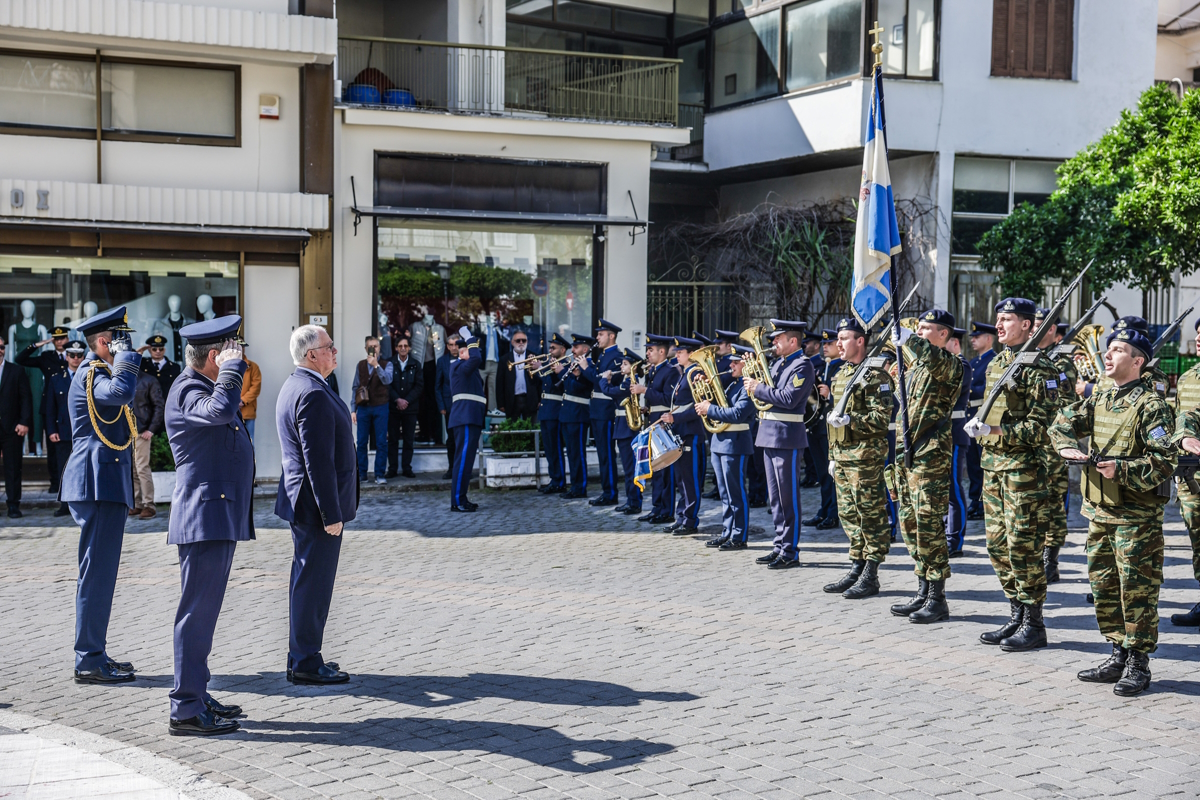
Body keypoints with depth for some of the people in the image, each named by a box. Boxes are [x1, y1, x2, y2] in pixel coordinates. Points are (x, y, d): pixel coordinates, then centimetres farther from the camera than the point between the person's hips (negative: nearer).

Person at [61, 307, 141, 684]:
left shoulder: (100, 373, 21)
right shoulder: (91, 373, -10)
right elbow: (121, 392, -31)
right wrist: (125, 356, -19)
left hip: (106, 484, 11)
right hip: (99, 483, -11)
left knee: (99, 571, 13)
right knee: (98, 571, -9)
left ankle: (93, 656, 19)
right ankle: (89, 661, -6)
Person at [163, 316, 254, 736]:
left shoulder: (203, 387, 20)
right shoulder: (187, 390, -13)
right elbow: (220, 410, -35)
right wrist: (233, 368, -23)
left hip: (219, 517, 11)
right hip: (204, 516, -11)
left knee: (204, 611, 15)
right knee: (197, 612, -8)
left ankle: (197, 696, 22)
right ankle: (186, 710, -5)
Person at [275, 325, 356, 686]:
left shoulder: (294, 386, 13)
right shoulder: (313, 394, -21)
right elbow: (319, 461, -24)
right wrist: (331, 514, -22)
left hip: (302, 503, 11)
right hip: (316, 505, -11)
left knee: (307, 581, 17)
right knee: (314, 583, -3)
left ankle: (302, 657, 26)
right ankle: (306, 663, 4)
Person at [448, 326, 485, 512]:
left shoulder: (468, 369, 23)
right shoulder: (459, 366, -8)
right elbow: (476, 359, -23)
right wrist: (470, 340, -12)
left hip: (471, 419, 11)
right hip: (465, 418, -11)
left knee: (466, 459, 12)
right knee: (463, 458, -13)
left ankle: (461, 498, 16)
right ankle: (457, 501, -14)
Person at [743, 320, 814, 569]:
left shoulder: (802, 366, -11)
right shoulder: (778, 363, 17)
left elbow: (789, 399, -22)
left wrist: (758, 389, -15)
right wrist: (753, 380, 3)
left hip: (787, 438, -9)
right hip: (769, 435, 9)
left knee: (788, 497, -5)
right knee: (775, 497, 12)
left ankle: (790, 552, 0)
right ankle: (780, 546, 19)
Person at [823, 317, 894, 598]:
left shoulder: (875, 374, -11)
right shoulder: (841, 374, 16)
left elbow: (882, 417, -17)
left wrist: (849, 419, -25)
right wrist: (833, 456, 21)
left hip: (866, 456, -9)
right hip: (842, 456, 9)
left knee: (871, 514, -3)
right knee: (849, 514, 12)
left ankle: (870, 576, 2)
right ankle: (857, 568, 21)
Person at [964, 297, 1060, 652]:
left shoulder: (1039, 368, -11)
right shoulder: (995, 364, 15)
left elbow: (1040, 426, -16)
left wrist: (995, 431, -22)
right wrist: (977, 424, 9)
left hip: (1025, 467, -9)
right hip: (993, 466, 9)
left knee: (1023, 546, -5)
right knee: (998, 545, 11)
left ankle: (1033, 624, 4)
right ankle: (1016, 618, 21)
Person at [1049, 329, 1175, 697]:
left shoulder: (1151, 405, -11)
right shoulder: (1099, 400, 12)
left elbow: (1163, 462, -16)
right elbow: (1062, 423, 12)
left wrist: (1120, 469, -27)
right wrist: (1068, 446, -8)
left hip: (1137, 513, -8)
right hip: (1100, 510, 8)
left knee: (1136, 588, -2)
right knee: (1104, 585, 13)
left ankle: (1138, 664, 7)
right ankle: (1119, 656, 24)